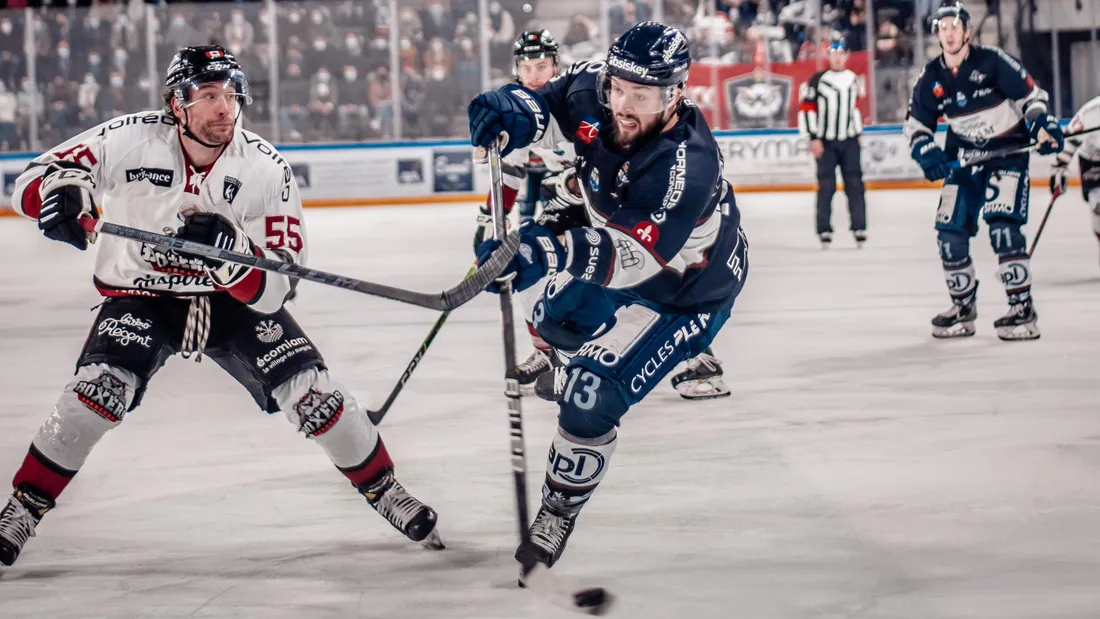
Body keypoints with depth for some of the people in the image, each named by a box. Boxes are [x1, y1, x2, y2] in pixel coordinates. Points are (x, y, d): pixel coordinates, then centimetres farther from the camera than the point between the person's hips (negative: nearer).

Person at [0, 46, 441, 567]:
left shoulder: (266, 168, -16)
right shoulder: (131, 140, -18)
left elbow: (276, 284, -17)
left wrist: (233, 252, -38)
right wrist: (61, 188, -40)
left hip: (234, 301, 1)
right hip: (141, 296, -1)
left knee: (311, 392, -12)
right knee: (99, 391, -26)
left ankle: (383, 490, 12)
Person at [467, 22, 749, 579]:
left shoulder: (686, 166, -40)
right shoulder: (592, 92, -22)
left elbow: (633, 256, -48)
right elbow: (551, 102, 0)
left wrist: (552, 255, -62)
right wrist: (512, 111, -24)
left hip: (685, 289, -8)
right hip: (622, 250, 8)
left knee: (591, 397, -16)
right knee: (554, 320, 29)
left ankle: (559, 512, 7)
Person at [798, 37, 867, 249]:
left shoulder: (853, 80, 10)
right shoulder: (818, 80, -8)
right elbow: (806, 108, -9)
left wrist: (857, 132, 23)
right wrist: (813, 138, -13)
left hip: (849, 141, 4)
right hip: (825, 142, -4)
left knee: (855, 184, 0)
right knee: (826, 186, -4)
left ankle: (859, 229, 4)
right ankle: (824, 231, 2)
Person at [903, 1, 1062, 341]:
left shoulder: (992, 62, -14)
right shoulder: (930, 78, 0)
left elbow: (1029, 95, -7)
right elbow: (915, 123, 8)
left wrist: (1043, 124, -23)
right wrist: (925, 149, -11)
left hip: (1007, 151, -5)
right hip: (963, 157, 5)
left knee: (1002, 225, -21)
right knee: (950, 232, 0)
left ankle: (1022, 309, -17)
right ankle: (963, 309, 17)